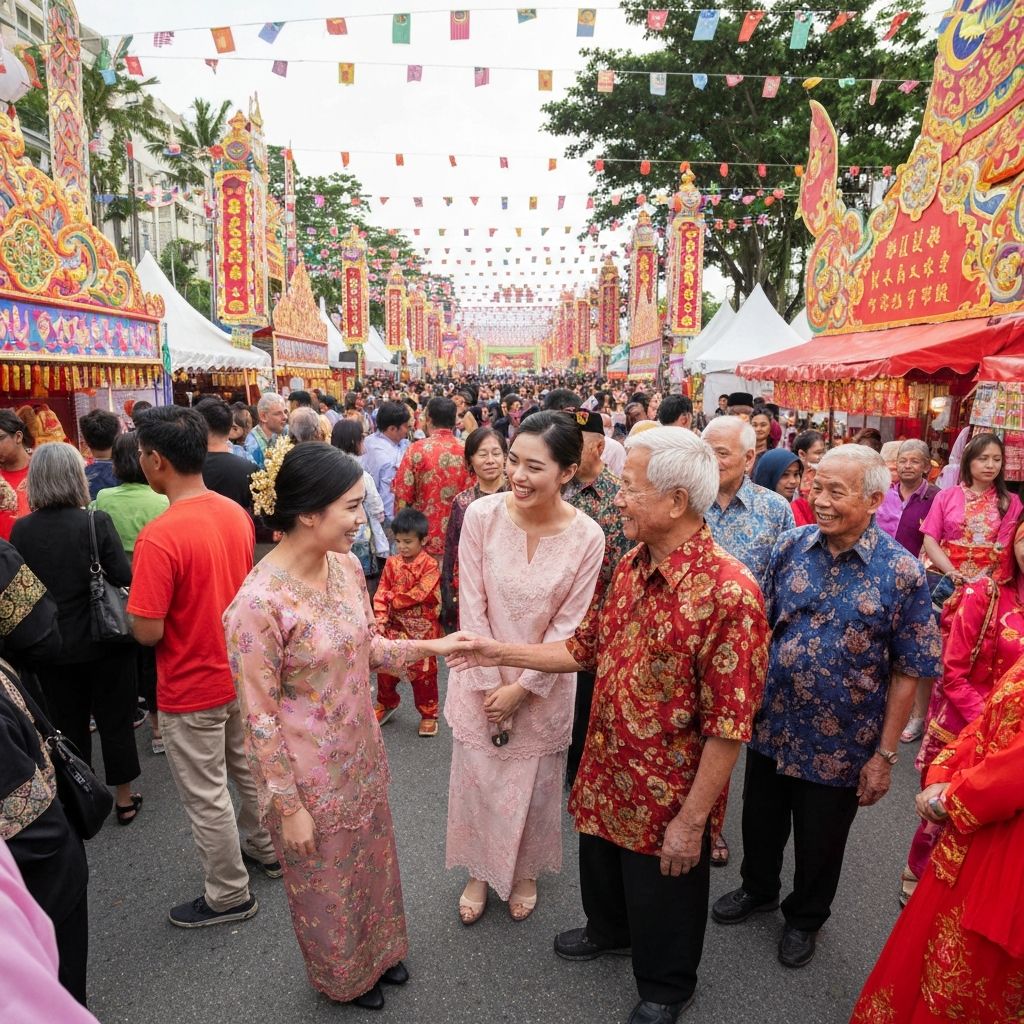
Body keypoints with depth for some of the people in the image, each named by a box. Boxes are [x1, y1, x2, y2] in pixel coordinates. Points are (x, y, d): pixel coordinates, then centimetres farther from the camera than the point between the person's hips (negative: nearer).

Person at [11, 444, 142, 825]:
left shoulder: (21, 530, -6)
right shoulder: (96, 522, -17)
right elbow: (124, 579, -17)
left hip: (52, 647, 3)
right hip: (104, 641, -3)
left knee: (68, 726, 18)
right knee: (115, 720, 13)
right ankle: (124, 799, 26)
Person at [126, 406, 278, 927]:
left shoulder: (159, 536, -28)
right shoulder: (236, 512, -5)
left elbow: (147, 632, -23)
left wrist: (132, 604, -4)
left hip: (191, 688, -7)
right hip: (240, 672, 7)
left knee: (205, 796, 12)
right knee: (247, 767, 26)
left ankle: (229, 895, 31)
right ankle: (267, 849, 46)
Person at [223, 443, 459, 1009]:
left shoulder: (346, 566, -8)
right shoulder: (259, 602, -29)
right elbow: (259, 718, -20)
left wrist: (429, 646, -8)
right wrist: (288, 807, -13)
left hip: (361, 755, 6)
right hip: (310, 774, -6)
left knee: (372, 856, 28)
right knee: (326, 879, 21)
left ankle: (378, 949, 57)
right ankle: (343, 975, 51)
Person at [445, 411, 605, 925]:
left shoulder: (586, 537, -18)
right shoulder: (481, 515, -17)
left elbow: (568, 625, -12)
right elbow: (472, 607, -12)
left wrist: (521, 688, -11)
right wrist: (490, 685, -10)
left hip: (544, 686, -1)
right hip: (480, 678, 1)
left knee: (533, 785, 18)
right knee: (476, 779, 17)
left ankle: (525, 872, 47)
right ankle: (479, 872, 45)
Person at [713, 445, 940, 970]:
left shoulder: (902, 572, -15)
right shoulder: (791, 545, -6)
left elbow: (908, 672, -11)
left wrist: (885, 754, -9)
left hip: (840, 745, -3)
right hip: (770, 727, 3)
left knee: (819, 843, 19)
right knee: (760, 823, 22)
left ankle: (805, 916, 47)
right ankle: (758, 889, 51)